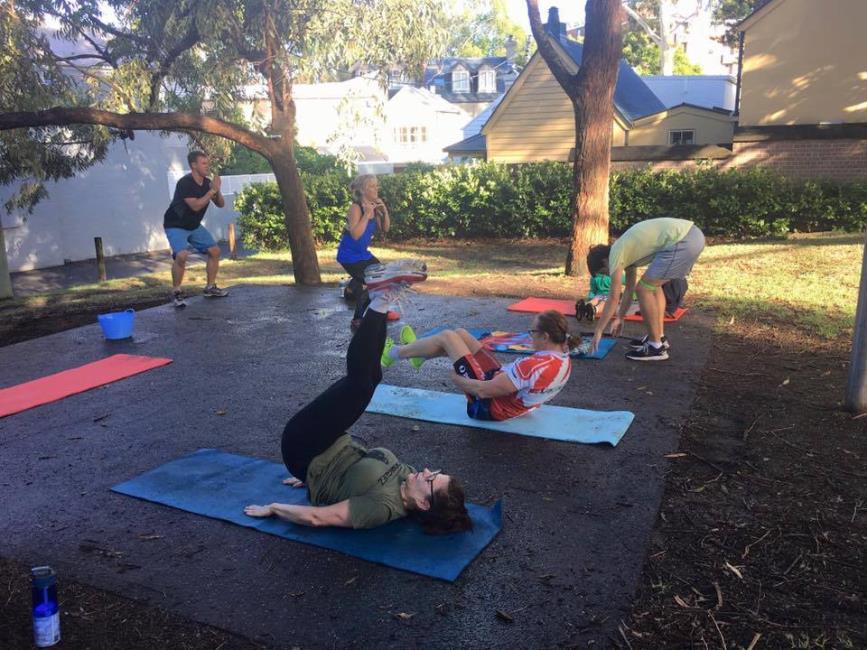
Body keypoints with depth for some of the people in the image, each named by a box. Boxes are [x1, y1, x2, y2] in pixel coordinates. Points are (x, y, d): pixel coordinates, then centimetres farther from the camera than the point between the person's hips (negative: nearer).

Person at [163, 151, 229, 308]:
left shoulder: (207, 182, -3)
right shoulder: (185, 183, -25)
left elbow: (221, 204, 0)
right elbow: (195, 205, -34)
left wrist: (217, 191, -20)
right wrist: (212, 190, -31)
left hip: (195, 225, 8)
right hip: (176, 226, -8)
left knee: (215, 250, 4)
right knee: (182, 255, -27)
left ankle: (210, 287, 18)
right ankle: (176, 292, -11)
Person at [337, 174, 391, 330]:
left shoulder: (375, 206, 0)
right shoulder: (356, 207, -22)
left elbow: (385, 229, 3)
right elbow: (355, 234, -32)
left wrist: (384, 210, -10)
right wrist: (367, 214, -31)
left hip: (363, 253, 8)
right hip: (349, 255, -8)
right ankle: (357, 320, 1)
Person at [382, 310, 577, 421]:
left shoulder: (537, 366, -35)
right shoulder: (563, 359, -8)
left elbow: (484, 391, -30)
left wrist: (457, 378, -13)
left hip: (487, 406, -8)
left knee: (447, 337, -2)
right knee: (460, 334, 12)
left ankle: (392, 353, 20)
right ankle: (419, 354, 39)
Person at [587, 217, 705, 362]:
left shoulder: (615, 254, -1)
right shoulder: (625, 250, 24)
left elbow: (614, 298, 0)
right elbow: (629, 289, 35)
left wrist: (598, 332, 7)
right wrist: (620, 318, 42)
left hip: (682, 241, -10)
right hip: (692, 235, 10)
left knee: (644, 289, -1)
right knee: (652, 285, 23)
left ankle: (656, 346, 5)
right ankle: (659, 337, 28)